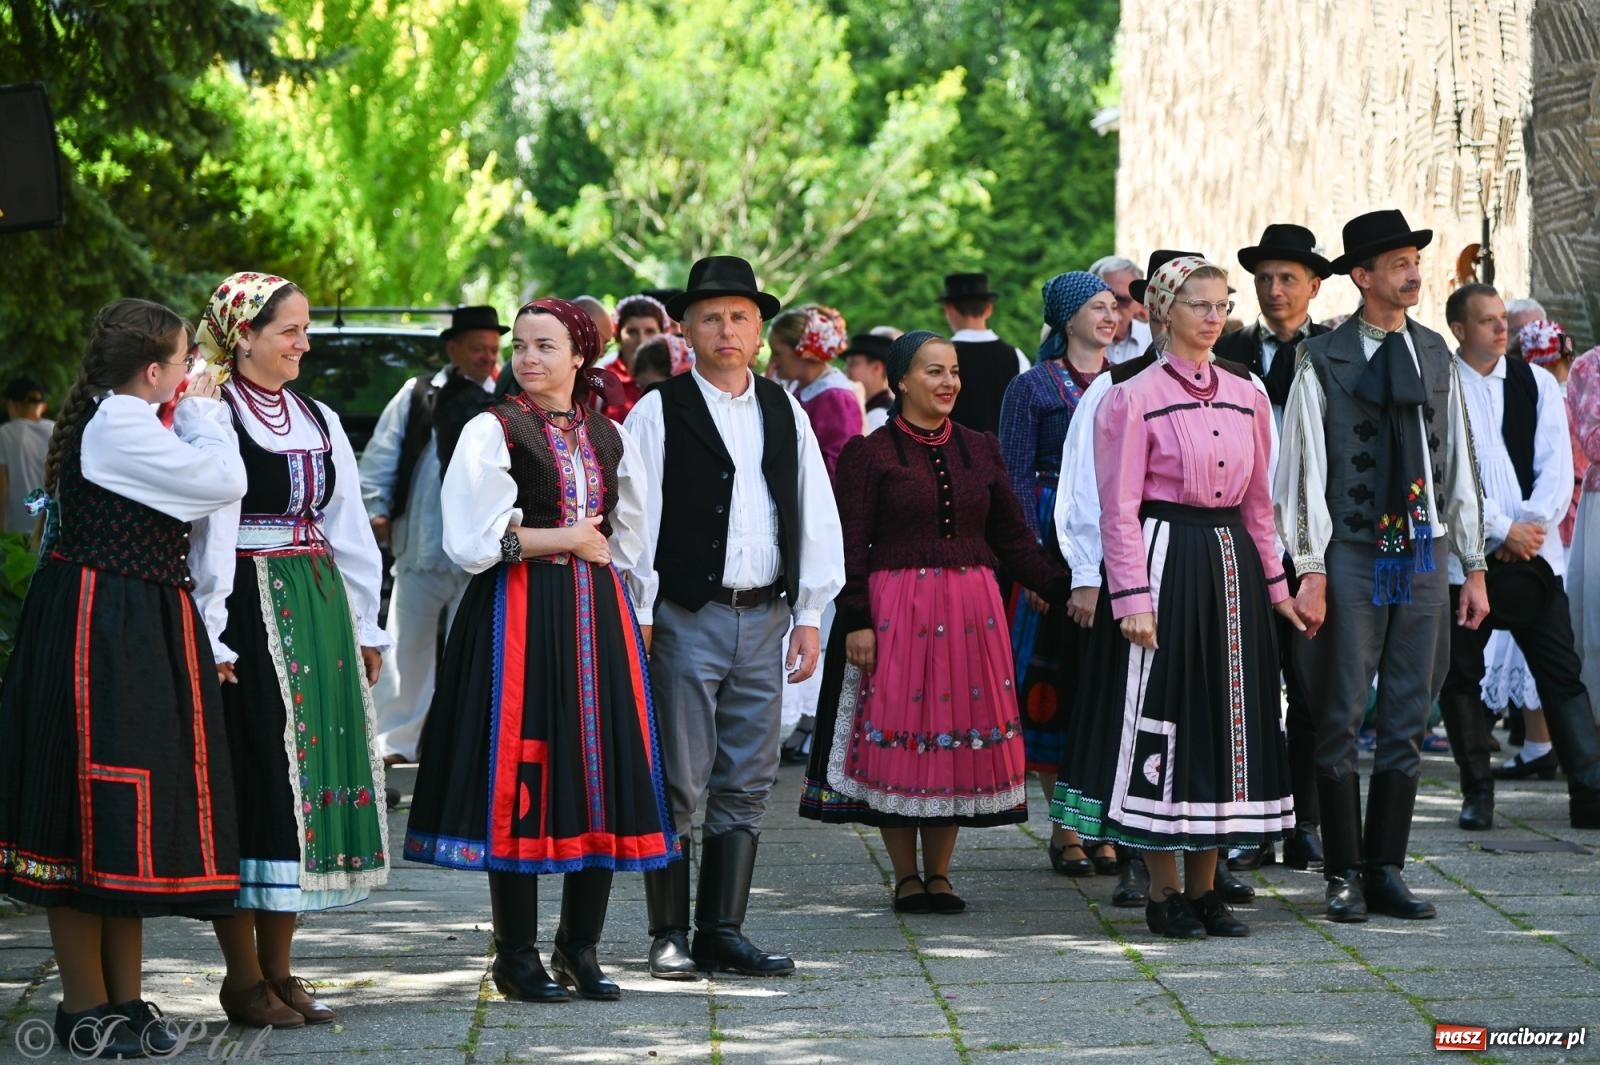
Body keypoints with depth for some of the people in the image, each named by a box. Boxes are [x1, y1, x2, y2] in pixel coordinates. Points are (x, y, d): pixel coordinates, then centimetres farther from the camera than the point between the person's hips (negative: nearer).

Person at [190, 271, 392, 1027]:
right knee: (252, 785, -4)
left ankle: (278, 970, 15)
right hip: (250, 615, -7)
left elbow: (349, 526, 18)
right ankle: (243, 978, 4)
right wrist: (212, 639, -17)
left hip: (320, 611, 7)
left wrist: (365, 626, 15)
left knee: (311, 776, 7)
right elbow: (205, 533, -12)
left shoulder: (318, 420, 15)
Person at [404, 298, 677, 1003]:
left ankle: (579, 948, 14)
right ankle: (516, 958, 4)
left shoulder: (608, 436, 14)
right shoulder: (494, 430, -2)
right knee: (520, 781, -5)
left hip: (596, 614, 5)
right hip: (518, 618, -5)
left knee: (603, 778, 3)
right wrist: (566, 539, -5)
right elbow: (470, 541, -11)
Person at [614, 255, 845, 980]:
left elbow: (816, 515, 13)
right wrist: (637, 620, -9)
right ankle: (669, 936, 5)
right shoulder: (659, 412, -1)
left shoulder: (784, 413, 12)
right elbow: (634, 519, -4)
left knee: (747, 786, 6)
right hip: (685, 620, -4)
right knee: (678, 785, -2)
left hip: (764, 618, 4)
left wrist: (809, 614, 8)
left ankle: (724, 932, 13)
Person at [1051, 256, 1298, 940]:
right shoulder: (1134, 398, -6)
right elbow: (1119, 508, -8)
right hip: (1165, 562, -6)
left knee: (1226, 720, 7)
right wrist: (1132, 598, -15)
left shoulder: (1247, 398, 11)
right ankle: (1164, 892, 7)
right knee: (1160, 719, -2)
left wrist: (1275, 585, 14)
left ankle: (1204, 887, 15)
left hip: (1232, 565, 6)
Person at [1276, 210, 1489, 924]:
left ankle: (1386, 872, 13)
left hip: (1423, 555, 4)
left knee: (1408, 722, 6)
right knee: (1342, 719, -1)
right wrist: (1310, 571, -12)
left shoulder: (1435, 357, 10)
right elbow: (1304, 471, -6)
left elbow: (1460, 465, 13)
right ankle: (1344, 876, 6)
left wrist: (1474, 566, 10)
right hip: (1353, 555, -4)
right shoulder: (1324, 362, -4)